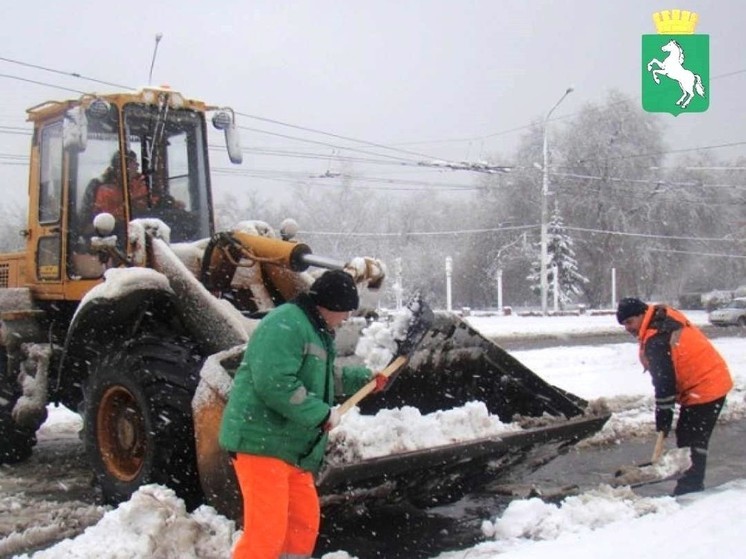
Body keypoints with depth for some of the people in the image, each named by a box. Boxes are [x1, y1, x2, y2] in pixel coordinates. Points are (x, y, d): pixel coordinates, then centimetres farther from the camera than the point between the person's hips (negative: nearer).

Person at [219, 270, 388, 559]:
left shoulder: (317, 331, 18)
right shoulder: (285, 324, -16)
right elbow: (275, 383, -28)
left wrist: (363, 377, 35)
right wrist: (322, 414, -21)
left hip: (292, 446, 11)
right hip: (262, 440, -11)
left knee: (305, 521, 17)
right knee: (267, 530, -11)